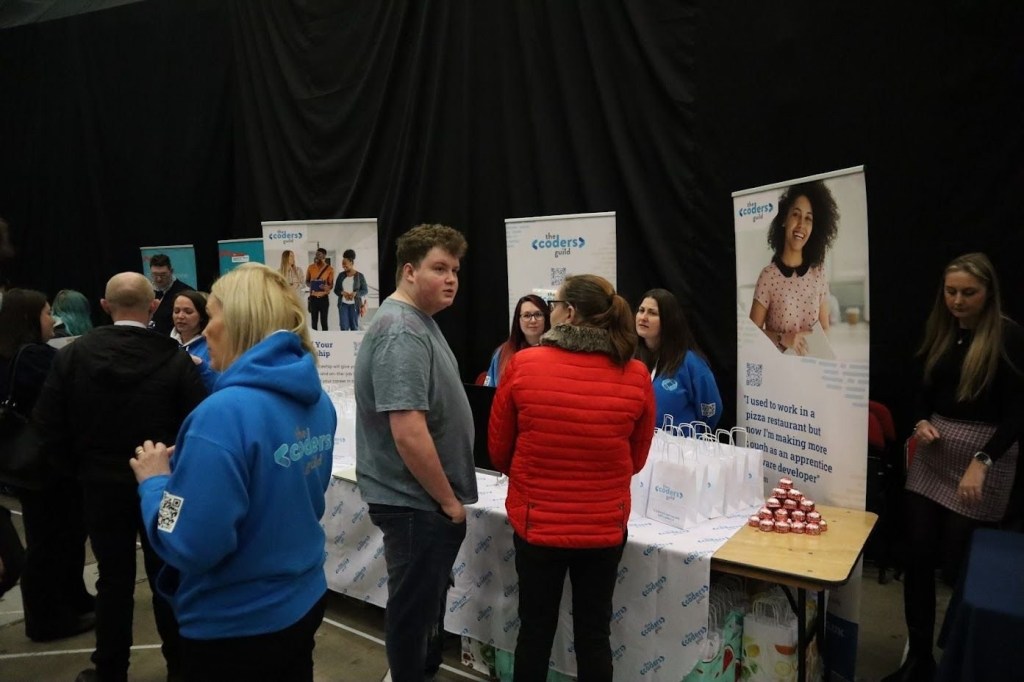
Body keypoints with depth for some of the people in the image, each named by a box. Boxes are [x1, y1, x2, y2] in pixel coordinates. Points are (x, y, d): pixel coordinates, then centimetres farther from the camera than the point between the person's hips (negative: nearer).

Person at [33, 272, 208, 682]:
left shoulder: (73, 355, -6)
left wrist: (79, 468, 9)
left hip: (102, 485, 1)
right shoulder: (175, 358, -14)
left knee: (114, 578, 12)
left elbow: (49, 425, -4)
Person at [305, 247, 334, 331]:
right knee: (314, 321, 5)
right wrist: (310, 285, -10)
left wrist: (326, 287, -25)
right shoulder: (311, 267, 4)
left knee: (324, 321, -1)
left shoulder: (330, 269, -4)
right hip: (313, 297, 2)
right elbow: (307, 281, 15)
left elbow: (331, 284, -1)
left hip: (324, 298, -2)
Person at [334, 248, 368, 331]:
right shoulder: (341, 275, 6)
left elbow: (365, 290, -3)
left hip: (354, 305, -3)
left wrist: (355, 293, -20)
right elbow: (336, 290, 11)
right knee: (344, 327, 0)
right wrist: (342, 292, -11)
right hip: (343, 304, 3)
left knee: (354, 327, 7)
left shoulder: (359, 276, -6)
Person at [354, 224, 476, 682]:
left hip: (425, 499, 10)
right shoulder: (401, 332, -23)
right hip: (416, 502, -10)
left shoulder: (420, 320, 9)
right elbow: (409, 433, -29)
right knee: (414, 606, 8)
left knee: (428, 600, 24)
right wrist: (449, 500, -17)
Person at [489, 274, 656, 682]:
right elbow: (637, 458, 5)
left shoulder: (522, 365, -13)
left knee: (535, 630, 18)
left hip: (536, 522, -1)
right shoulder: (636, 376, -9)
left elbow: (498, 450, -1)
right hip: (605, 526, 1)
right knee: (594, 635, 18)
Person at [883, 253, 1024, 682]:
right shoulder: (941, 331, 8)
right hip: (934, 452, 5)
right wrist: (922, 422, -5)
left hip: (985, 453, -5)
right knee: (918, 557, 3)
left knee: (958, 563, 1)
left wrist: (982, 461, -22)